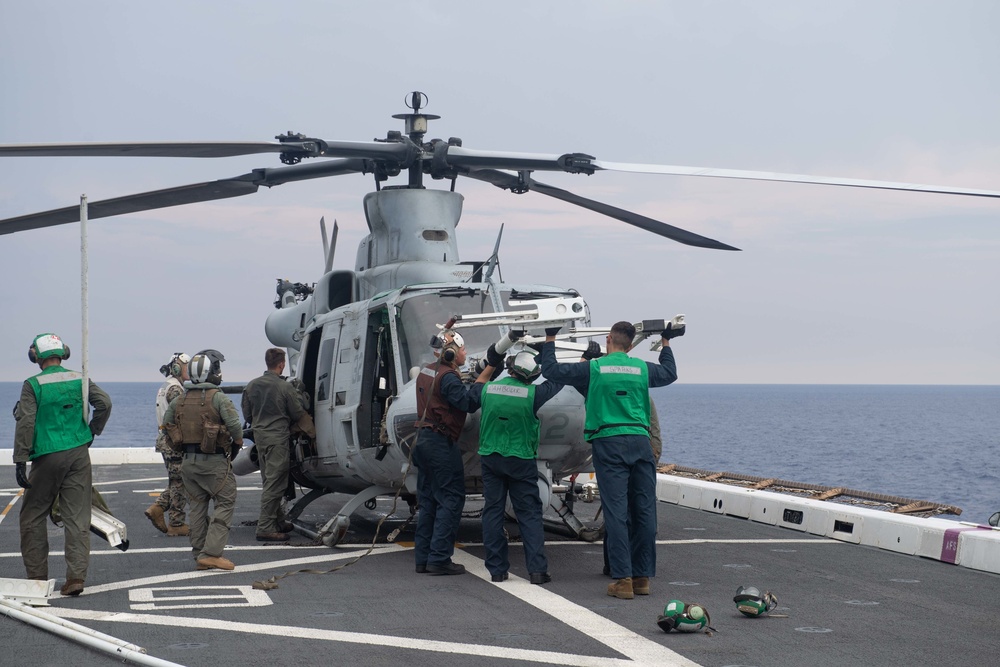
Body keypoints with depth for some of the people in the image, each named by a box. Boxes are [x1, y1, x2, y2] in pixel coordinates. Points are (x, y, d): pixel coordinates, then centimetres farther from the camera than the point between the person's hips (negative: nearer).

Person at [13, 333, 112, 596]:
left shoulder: (33, 385, -6)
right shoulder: (79, 379, 4)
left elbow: (26, 423, -11)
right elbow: (104, 403, -1)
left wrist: (20, 461, -9)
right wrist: (92, 432, 13)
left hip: (47, 457, -3)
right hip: (79, 455, 3)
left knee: (33, 516, 12)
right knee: (77, 517, 3)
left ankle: (37, 575, 14)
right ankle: (76, 576, -4)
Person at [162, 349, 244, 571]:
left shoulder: (179, 400, 8)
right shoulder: (218, 398, -13)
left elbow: (166, 425, 13)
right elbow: (235, 426, -20)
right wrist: (237, 445, 0)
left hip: (189, 461, 6)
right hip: (214, 462, -6)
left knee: (196, 507, 13)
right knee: (225, 504, 0)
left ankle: (200, 555, 15)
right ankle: (211, 553, -9)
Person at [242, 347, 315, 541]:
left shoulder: (251, 385, 4)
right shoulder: (285, 387, -13)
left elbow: (247, 414, 12)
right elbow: (298, 414, -6)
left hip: (259, 437, 7)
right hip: (278, 438, -7)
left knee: (270, 482, 17)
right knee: (274, 484, -5)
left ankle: (278, 522, 27)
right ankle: (266, 528, -7)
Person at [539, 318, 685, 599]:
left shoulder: (593, 368, 0)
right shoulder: (641, 368, 9)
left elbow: (550, 370, 7)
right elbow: (669, 374, 30)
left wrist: (550, 339, 21)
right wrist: (666, 342, 43)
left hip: (609, 443, -3)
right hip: (640, 442, 3)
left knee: (616, 513, -5)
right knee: (644, 511, 7)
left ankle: (623, 579, -9)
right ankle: (642, 577, 11)